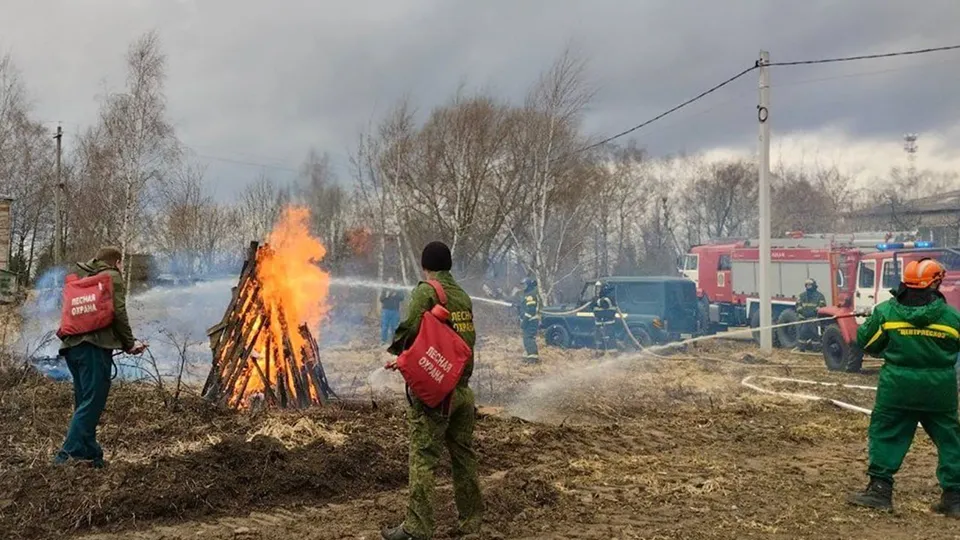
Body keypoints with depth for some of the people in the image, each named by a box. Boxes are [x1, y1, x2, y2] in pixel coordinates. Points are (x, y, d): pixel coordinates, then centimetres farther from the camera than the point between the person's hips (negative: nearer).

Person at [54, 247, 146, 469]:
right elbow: (118, 313, -7)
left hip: (71, 345, 8)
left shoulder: (80, 277, 28)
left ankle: (89, 453, 12)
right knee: (92, 402, -10)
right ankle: (70, 454, -17)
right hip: (95, 346, -8)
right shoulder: (112, 277, 5)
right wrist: (129, 343, 1)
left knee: (84, 403, 12)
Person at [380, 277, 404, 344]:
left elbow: (401, 298, -2)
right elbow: (381, 299, 3)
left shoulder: (398, 291, 9)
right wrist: (386, 296, -13)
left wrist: (395, 295, -14)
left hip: (395, 311, 1)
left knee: (394, 326, 1)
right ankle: (383, 340, 3)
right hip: (386, 310, 0)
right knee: (384, 326, -3)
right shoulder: (385, 290, 8)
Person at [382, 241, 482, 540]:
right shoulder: (463, 296, 11)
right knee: (464, 456, 13)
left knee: (423, 458, -3)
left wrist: (397, 350, 2)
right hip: (462, 387, 7)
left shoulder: (426, 292, -9)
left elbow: (410, 329, -18)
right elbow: (470, 338, 13)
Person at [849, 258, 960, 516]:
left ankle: (880, 488, 8)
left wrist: (868, 322, 21)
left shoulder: (885, 312, -7)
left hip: (897, 388, 0)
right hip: (939, 390, 1)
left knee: (886, 435, 10)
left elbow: (867, 344, 3)